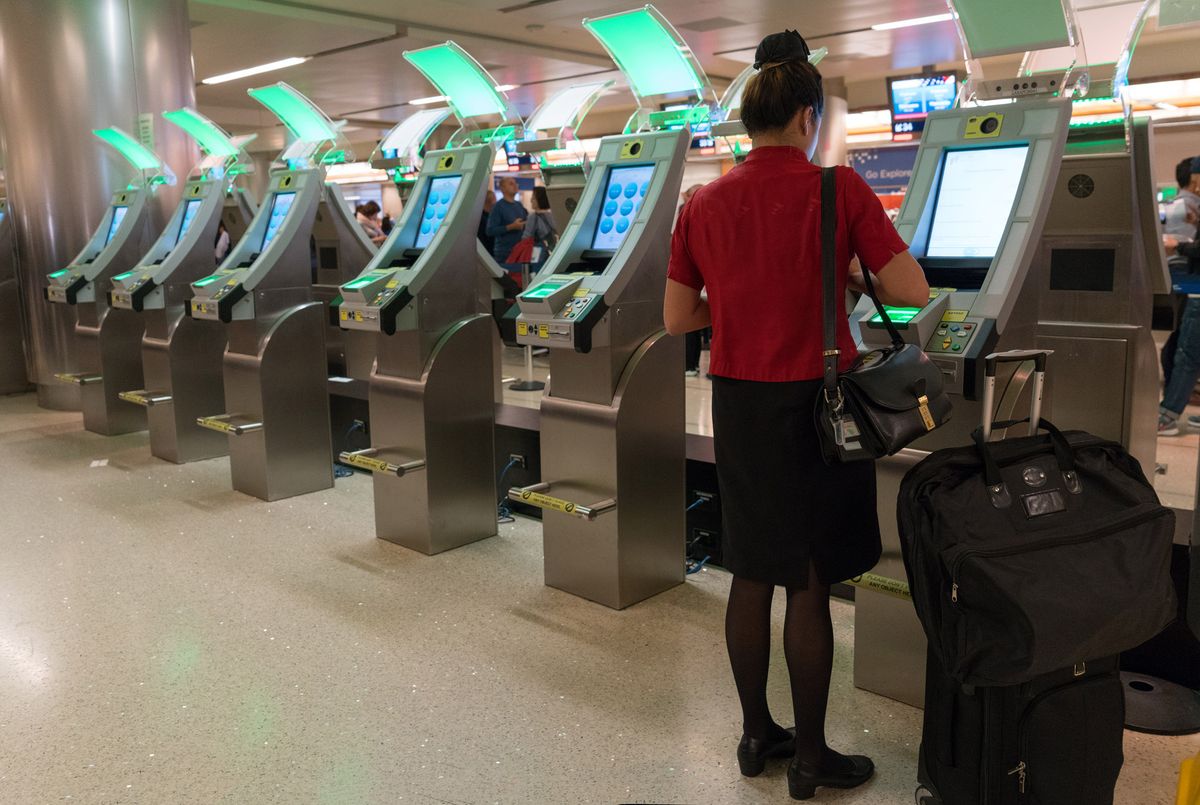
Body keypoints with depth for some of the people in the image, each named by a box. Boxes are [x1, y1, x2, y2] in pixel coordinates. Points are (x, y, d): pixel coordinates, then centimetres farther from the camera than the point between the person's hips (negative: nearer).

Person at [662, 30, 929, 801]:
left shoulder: (705, 204, 2)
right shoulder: (838, 190, -10)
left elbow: (677, 318, 6)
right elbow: (913, 292, -11)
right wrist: (847, 278, 7)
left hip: (738, 403, 4)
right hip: (812, 404, -4)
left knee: (751, 576, 16)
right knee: (810, 584, 6)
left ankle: (757, 734, 31)